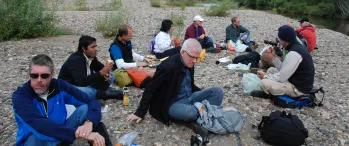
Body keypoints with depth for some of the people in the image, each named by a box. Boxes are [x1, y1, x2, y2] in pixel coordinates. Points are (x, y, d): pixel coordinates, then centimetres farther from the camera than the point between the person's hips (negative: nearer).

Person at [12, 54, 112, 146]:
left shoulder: (60, 86, -11)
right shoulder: (20, 96, -20)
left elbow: (92, 101, -15)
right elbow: (39, 123, -37)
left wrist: (89, 122, -37)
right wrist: (78, 133, -46)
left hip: (60, 134, 3)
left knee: (86, 108, -18)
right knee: (38, 137, -37)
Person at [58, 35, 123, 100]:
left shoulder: (91, 56, -6)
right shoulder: (75, 60, -27)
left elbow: (101, 68, 8)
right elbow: (82, 82, -37)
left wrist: (105, 73, -17)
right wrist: (102, 72, -39)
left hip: (85, 85, 8)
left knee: (110, 76, 0)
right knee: (89, 91, -40)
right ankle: (105, 93, -12)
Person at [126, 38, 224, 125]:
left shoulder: (189, 63, 1)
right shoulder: (169, 66, -23)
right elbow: (150, 89, -17)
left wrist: (203, 95, 11)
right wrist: (140, 112, -14)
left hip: (189, 97, 7)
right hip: (172, 103, -7)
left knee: (218, 91, -6)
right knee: (190, 113, -38)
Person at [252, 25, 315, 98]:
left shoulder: (293, 54, -26)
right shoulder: (297, 47, 4)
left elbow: (281, 78, -23)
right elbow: (284, 69, 7)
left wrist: (265, 76, -9)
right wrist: (273, 57, 0)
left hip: (299, 88, -10)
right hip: (296, 80, 10)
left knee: (264, 83, -22)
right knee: (271, 70, 19)